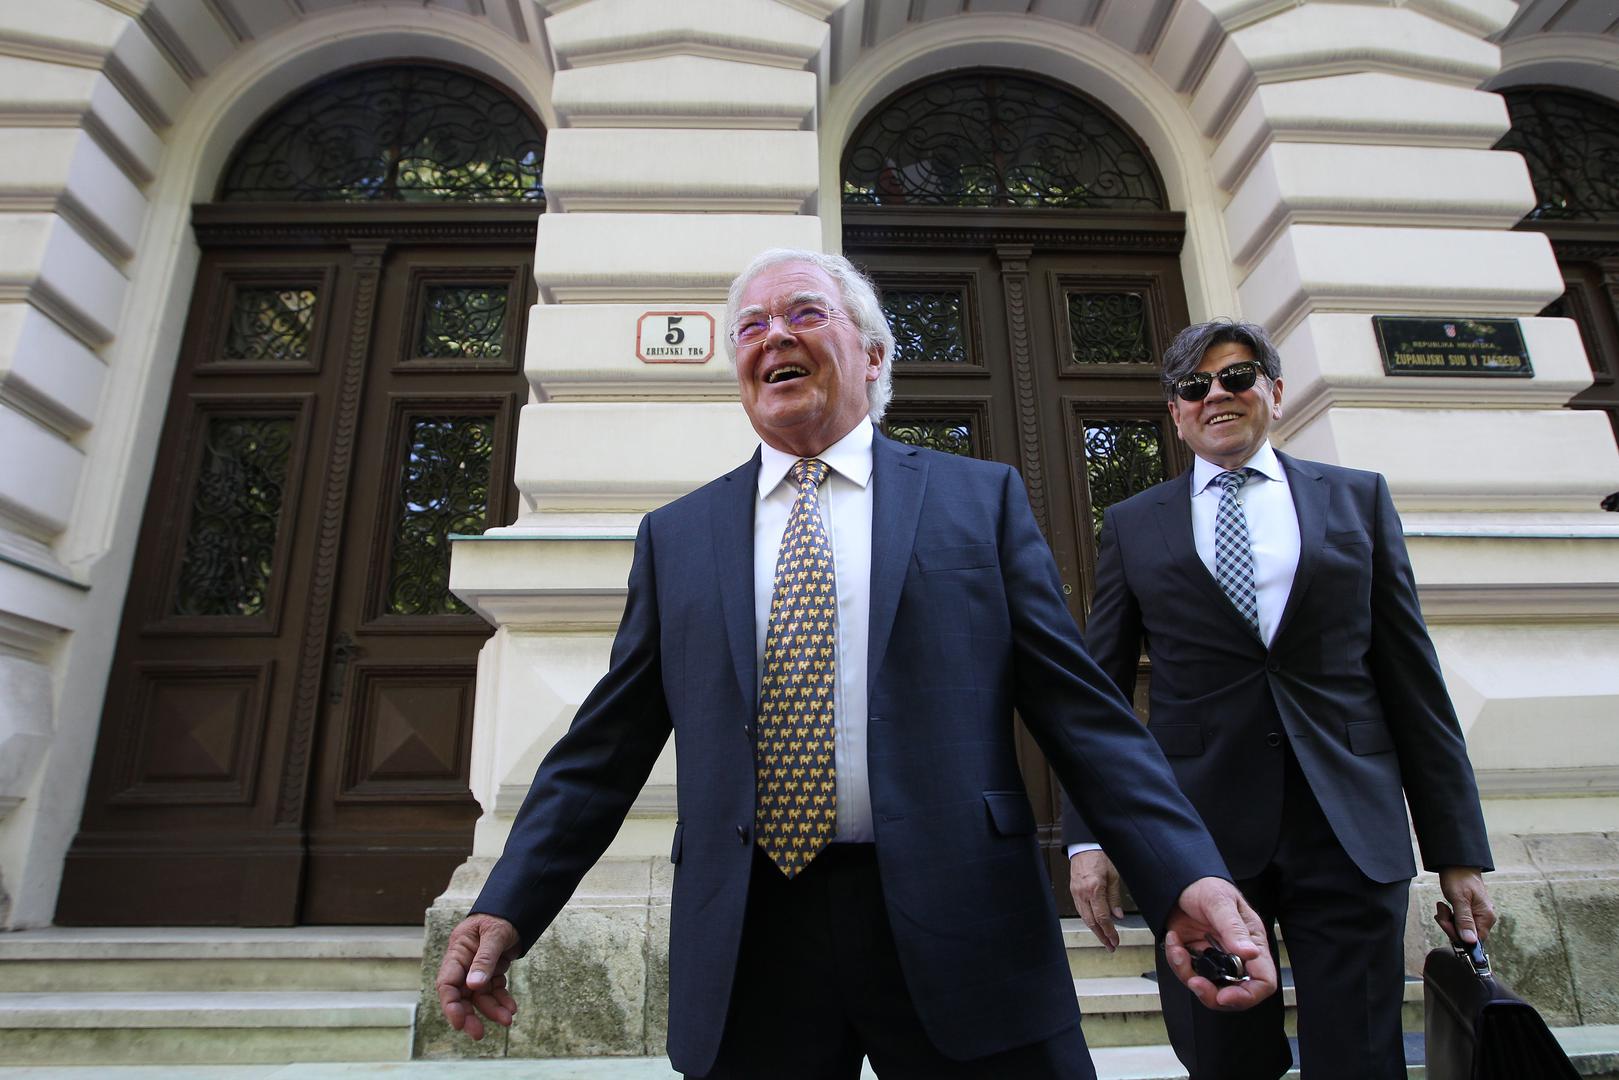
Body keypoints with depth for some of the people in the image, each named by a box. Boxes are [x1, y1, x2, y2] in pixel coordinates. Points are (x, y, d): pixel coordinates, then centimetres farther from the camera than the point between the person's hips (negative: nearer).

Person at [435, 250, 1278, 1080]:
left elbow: (1079, 707, 0)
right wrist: (506, 908, 1)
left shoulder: (982, 499, 5)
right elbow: (606, 747, 8)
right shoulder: (675, 536, 9)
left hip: (957, 931, -1)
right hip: (742, 946, 2)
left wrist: (1186, 875, -11)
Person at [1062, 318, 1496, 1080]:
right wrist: (1089, 836, -3)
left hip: (1351, 833, 1)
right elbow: (1100, 688, 5)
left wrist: (1457, 848, 5)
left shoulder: (1359, 499, 10)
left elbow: (1413, 678, 8)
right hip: (1198, 834, 0)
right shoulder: (1132, 525, 7)